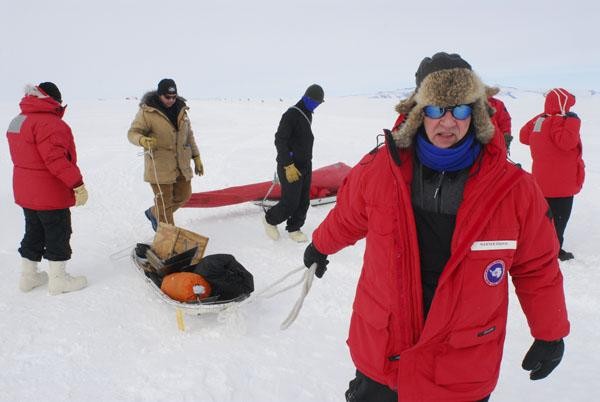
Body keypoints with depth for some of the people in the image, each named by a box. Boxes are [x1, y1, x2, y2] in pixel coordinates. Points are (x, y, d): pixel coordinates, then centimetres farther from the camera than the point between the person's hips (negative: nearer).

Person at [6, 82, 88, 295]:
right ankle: (58, 280, 12)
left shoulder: (18, 120, 12)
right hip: (50, 193, -9)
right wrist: (78, 184, -25)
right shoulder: (48, 122, -20)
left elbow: (27, 156, 17)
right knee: (58, 234, 3)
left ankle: (28, 277, 30)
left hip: (26, 192, 9)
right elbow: (56, 159, -27)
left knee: (34, 232, 20)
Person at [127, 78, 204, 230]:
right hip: (160, 166, -6)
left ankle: (154, 213, 38)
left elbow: (189, 135, 16)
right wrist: (142, 140, -32)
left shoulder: (180, 109, 9)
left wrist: (196, 157, 13)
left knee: (183, 196, 16)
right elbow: (133, 133, -8)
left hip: (182, 165, 6)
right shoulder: (147, 111, -9)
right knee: (164, 202, 0)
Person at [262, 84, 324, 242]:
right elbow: (280, 140, -20)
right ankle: (270, 220, 20)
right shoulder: (291, 114, -16)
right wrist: (288, 165, -24)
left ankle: (294, 229, 24)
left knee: (304, 201, 9)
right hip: (291, 167, -8)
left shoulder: (308, 115, 11)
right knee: (290, 203, -4)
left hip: (306, 165, 9)